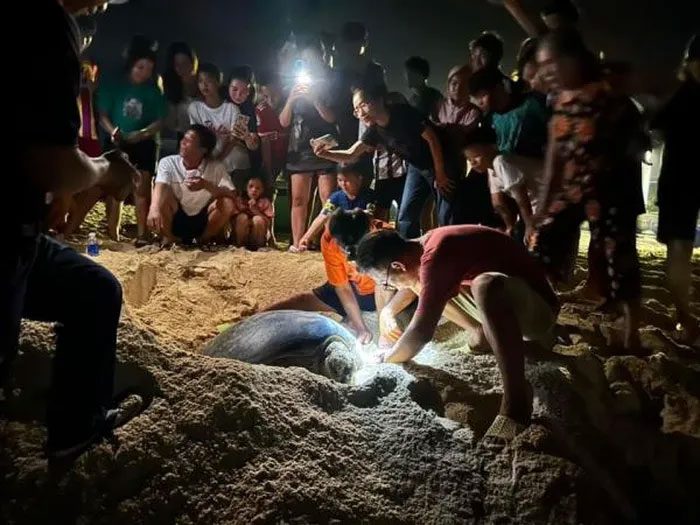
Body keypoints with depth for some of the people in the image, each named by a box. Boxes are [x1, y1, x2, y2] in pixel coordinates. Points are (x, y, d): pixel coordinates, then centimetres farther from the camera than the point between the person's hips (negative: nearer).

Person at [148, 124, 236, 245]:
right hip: (176, 220, -1)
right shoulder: (168, 162, -11)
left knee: (227, 203, -25)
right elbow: (160, 187, -29)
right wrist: (154, 209, -51)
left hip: (203, 222, 1)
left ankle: (203, 240, -1)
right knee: (164, 195, -29)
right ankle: (171, 239, -5)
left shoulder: (216, 167, -10)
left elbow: (232, 196, -17)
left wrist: (207, 185, -33)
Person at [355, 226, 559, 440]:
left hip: (537, 309, -9)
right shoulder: (424, 246, -1)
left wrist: (384, 362, -12)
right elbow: (413, 283, 22)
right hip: (500, 304, 9)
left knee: (486, 285, -43)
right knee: (419, 283, 10)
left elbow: (421, 333, -28)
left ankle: (516, 402, -33)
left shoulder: (436, 257, -29)